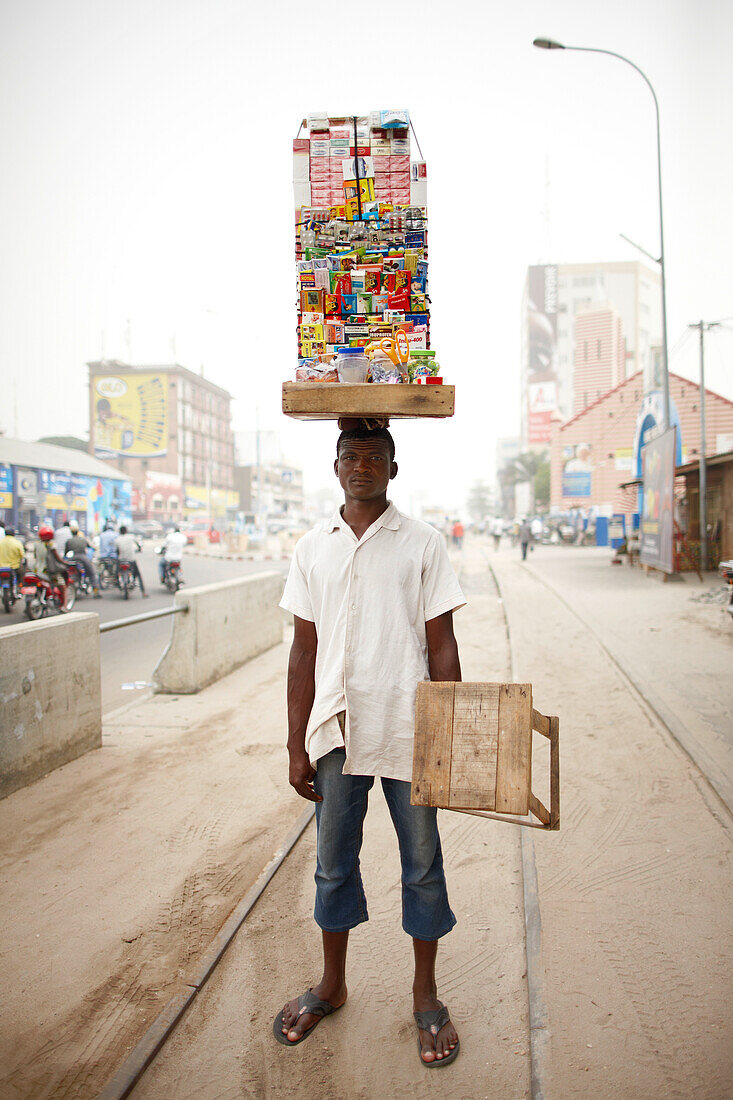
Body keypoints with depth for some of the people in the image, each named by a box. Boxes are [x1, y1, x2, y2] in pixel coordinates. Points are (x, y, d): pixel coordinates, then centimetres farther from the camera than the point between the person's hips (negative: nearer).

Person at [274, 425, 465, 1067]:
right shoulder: (313, 549, 5)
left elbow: (442, 647, -1)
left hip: (409, 731, -2)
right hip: (336, 730, 2)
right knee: (333, 862, 15)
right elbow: (304, 652, 6)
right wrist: (297, 746, 5)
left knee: (422, 862, 10)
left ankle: (425, 995, 31)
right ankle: (332, 985, 37)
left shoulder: (422, 543, -2)